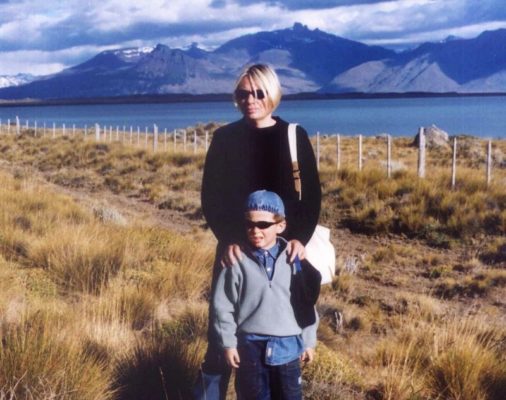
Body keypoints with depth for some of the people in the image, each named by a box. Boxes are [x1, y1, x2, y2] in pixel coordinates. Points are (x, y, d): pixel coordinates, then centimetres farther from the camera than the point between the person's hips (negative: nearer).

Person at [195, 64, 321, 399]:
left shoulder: (294, 136, 2)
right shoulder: (225, 138, 2)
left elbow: (312, 193, 1)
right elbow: (210, 196, 0)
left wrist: (301, 237, -13)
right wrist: (226, 240, -14)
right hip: (236, 248, 0)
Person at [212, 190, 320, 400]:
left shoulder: (292, 259, -4)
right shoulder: (238, 260, -8)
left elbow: (307, 302, 4)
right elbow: (223, 305, -3)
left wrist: (308, 341, 8)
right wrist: (228, 343, -3)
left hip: (287, 345, 1)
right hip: (251, 345, -1)